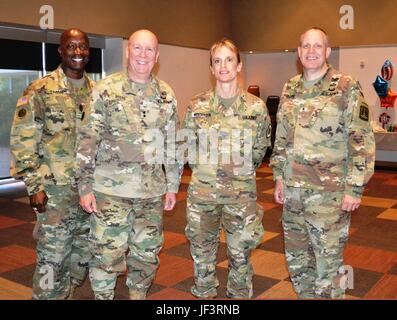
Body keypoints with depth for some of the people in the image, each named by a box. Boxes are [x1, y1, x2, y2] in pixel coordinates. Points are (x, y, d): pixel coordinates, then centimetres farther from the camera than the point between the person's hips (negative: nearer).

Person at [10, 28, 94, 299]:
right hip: (56, 189, -5)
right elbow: (23, 141, -8)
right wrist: (34, 186, -12)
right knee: (52, 256, 0)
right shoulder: (39, 91, -6)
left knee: (84, 253, 13)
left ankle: (67, 292, 32)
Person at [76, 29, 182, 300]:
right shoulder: (106, 89, -3)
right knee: (107, 253, 3)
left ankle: (139, 294, 34)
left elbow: (173, 143, 11)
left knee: (147, 254, 13)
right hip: (110, 189, -3)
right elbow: (87, 141, -4)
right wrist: (85, 186, -7)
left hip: (152, 191, 3)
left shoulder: (166, 95, 7)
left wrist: (173, 185, 9)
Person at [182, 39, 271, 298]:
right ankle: (204, 294, 33)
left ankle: (240, 295, 31)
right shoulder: (197, 106, -1)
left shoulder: (256, 107, -2)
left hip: (241, 192, -1)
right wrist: (206, 170, 6)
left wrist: (241, 171, 6)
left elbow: (260, 149, 7)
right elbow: (187, 146, 7)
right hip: (202, 190, 1)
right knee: (202, 250, 13)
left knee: (240, 253, 10)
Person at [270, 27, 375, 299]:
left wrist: (354, 188, -13)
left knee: (328, 260, 4)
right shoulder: (290, 89, 9)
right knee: (296, 256, 17)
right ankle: (306, 295, 37)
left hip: (329, 194, -6)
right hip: (293, 191, 6)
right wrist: (279, 178, 12)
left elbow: (362, 142, -10)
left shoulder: (346, 88, -7)